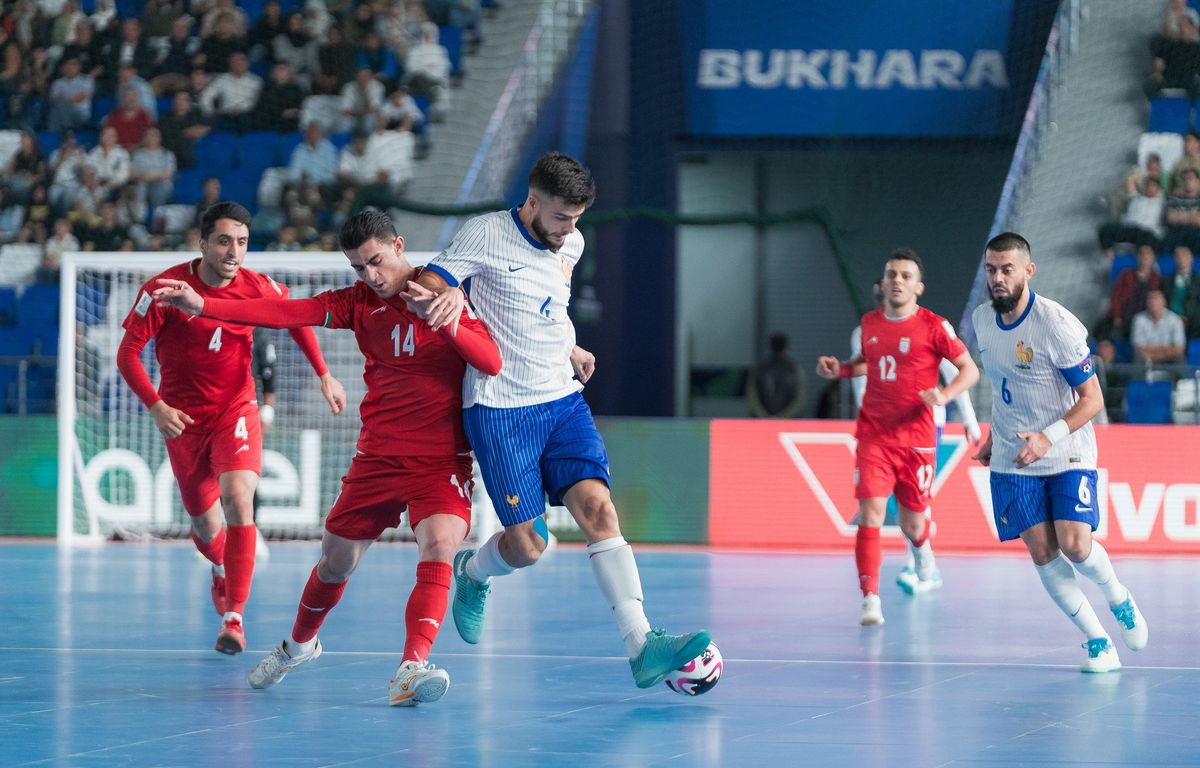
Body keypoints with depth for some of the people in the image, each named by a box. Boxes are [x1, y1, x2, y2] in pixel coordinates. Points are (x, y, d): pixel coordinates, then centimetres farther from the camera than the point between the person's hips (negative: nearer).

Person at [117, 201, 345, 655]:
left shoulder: (258, 288, -9)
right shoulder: (165, 289, -16)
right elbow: (127, 354, -9)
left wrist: (324, 375, 9)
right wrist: (156, 407, -21)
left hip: (236, 410, 0)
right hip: (183, 419, 0)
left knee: (238, 498, -25)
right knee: (204, 525, 7)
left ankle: (233, 616, -24)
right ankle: (222, 570, 46)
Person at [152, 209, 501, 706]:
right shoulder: (359, 301, 4)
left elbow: (491, 363, -14)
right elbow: (286, 312, -5)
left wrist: (449, 324, -32)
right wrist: (202, 305, -15)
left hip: (441, 460, -4)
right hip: (378, 456, 4)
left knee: (438, 549, -26)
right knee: (336, 561, 12)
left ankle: (412, 666, -34)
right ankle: (300, 644, 39)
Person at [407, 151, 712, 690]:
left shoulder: (571, 243, 11)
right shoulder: (486, 234, -8)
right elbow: (420, 290, -8)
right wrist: (449, 297, -28)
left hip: (563, 399, 5)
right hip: (500, 408, -5)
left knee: (597, 508, -15)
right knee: (527, 544, -8)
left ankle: (641, 646, -21)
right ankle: (471, 574, 29)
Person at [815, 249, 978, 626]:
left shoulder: (934, 326, -7)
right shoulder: (870, 323, 6)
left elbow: (970, 370, -3)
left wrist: (943, 396, -20)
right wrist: (840, 368, 6)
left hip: (916, 437, -2)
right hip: (873, 436, 2)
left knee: (912, 523, 9)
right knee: (870, 514, -14)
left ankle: (921, 547, 49)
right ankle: (870, 601, -12)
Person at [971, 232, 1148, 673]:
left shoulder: (1057, 325, -19)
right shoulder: (983, 319, 0)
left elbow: (1092, 399, -16)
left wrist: (1048, 438, -28)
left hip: (1067, 454, -5)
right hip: (1012, 458, 5)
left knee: (1074, 546, -16)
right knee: (1042, 553, -5)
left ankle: (1119, 599, 16)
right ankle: (1096, 640, 7)